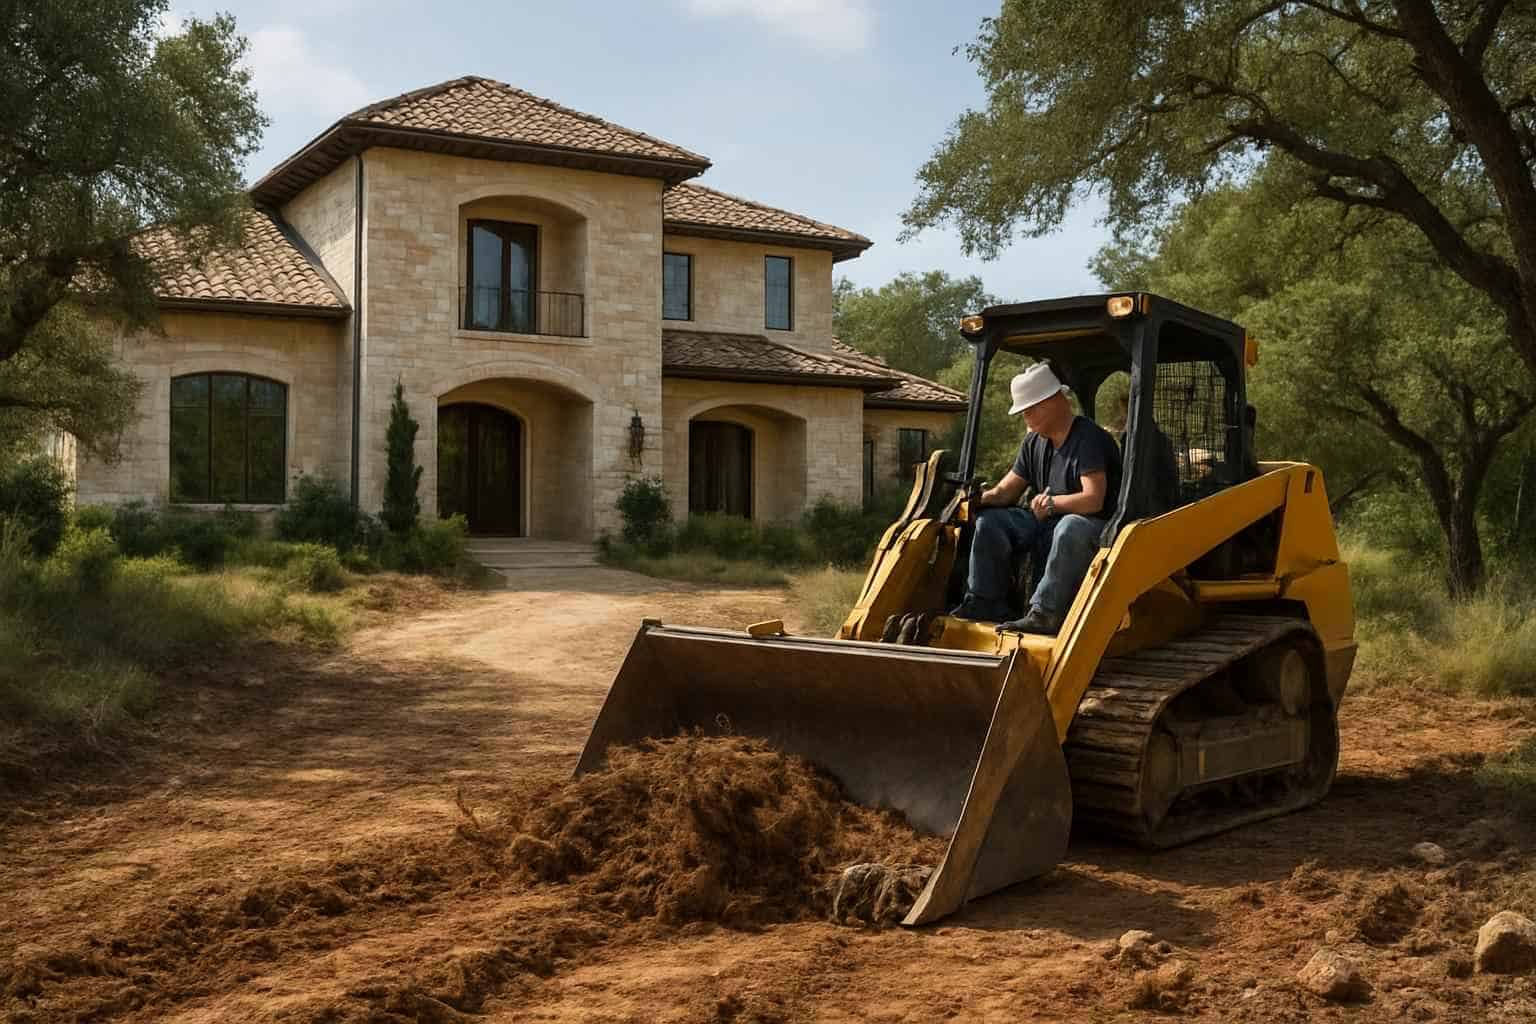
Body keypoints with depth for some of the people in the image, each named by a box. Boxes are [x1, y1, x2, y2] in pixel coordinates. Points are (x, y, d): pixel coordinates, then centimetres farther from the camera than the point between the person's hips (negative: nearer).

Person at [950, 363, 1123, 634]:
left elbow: (1093, 500, -26)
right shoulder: (1034, 443, 11)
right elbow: (1007, 490, 14)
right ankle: (985, 602, -7)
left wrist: (1051, 503, -13)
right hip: (1047, 527, 8)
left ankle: (1046, 613, -40)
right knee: (990, 519, -4)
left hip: (1094, 528, -8)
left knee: (1071, 526, -41)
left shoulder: (1089, 439, -16)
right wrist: (982, 497, -9)